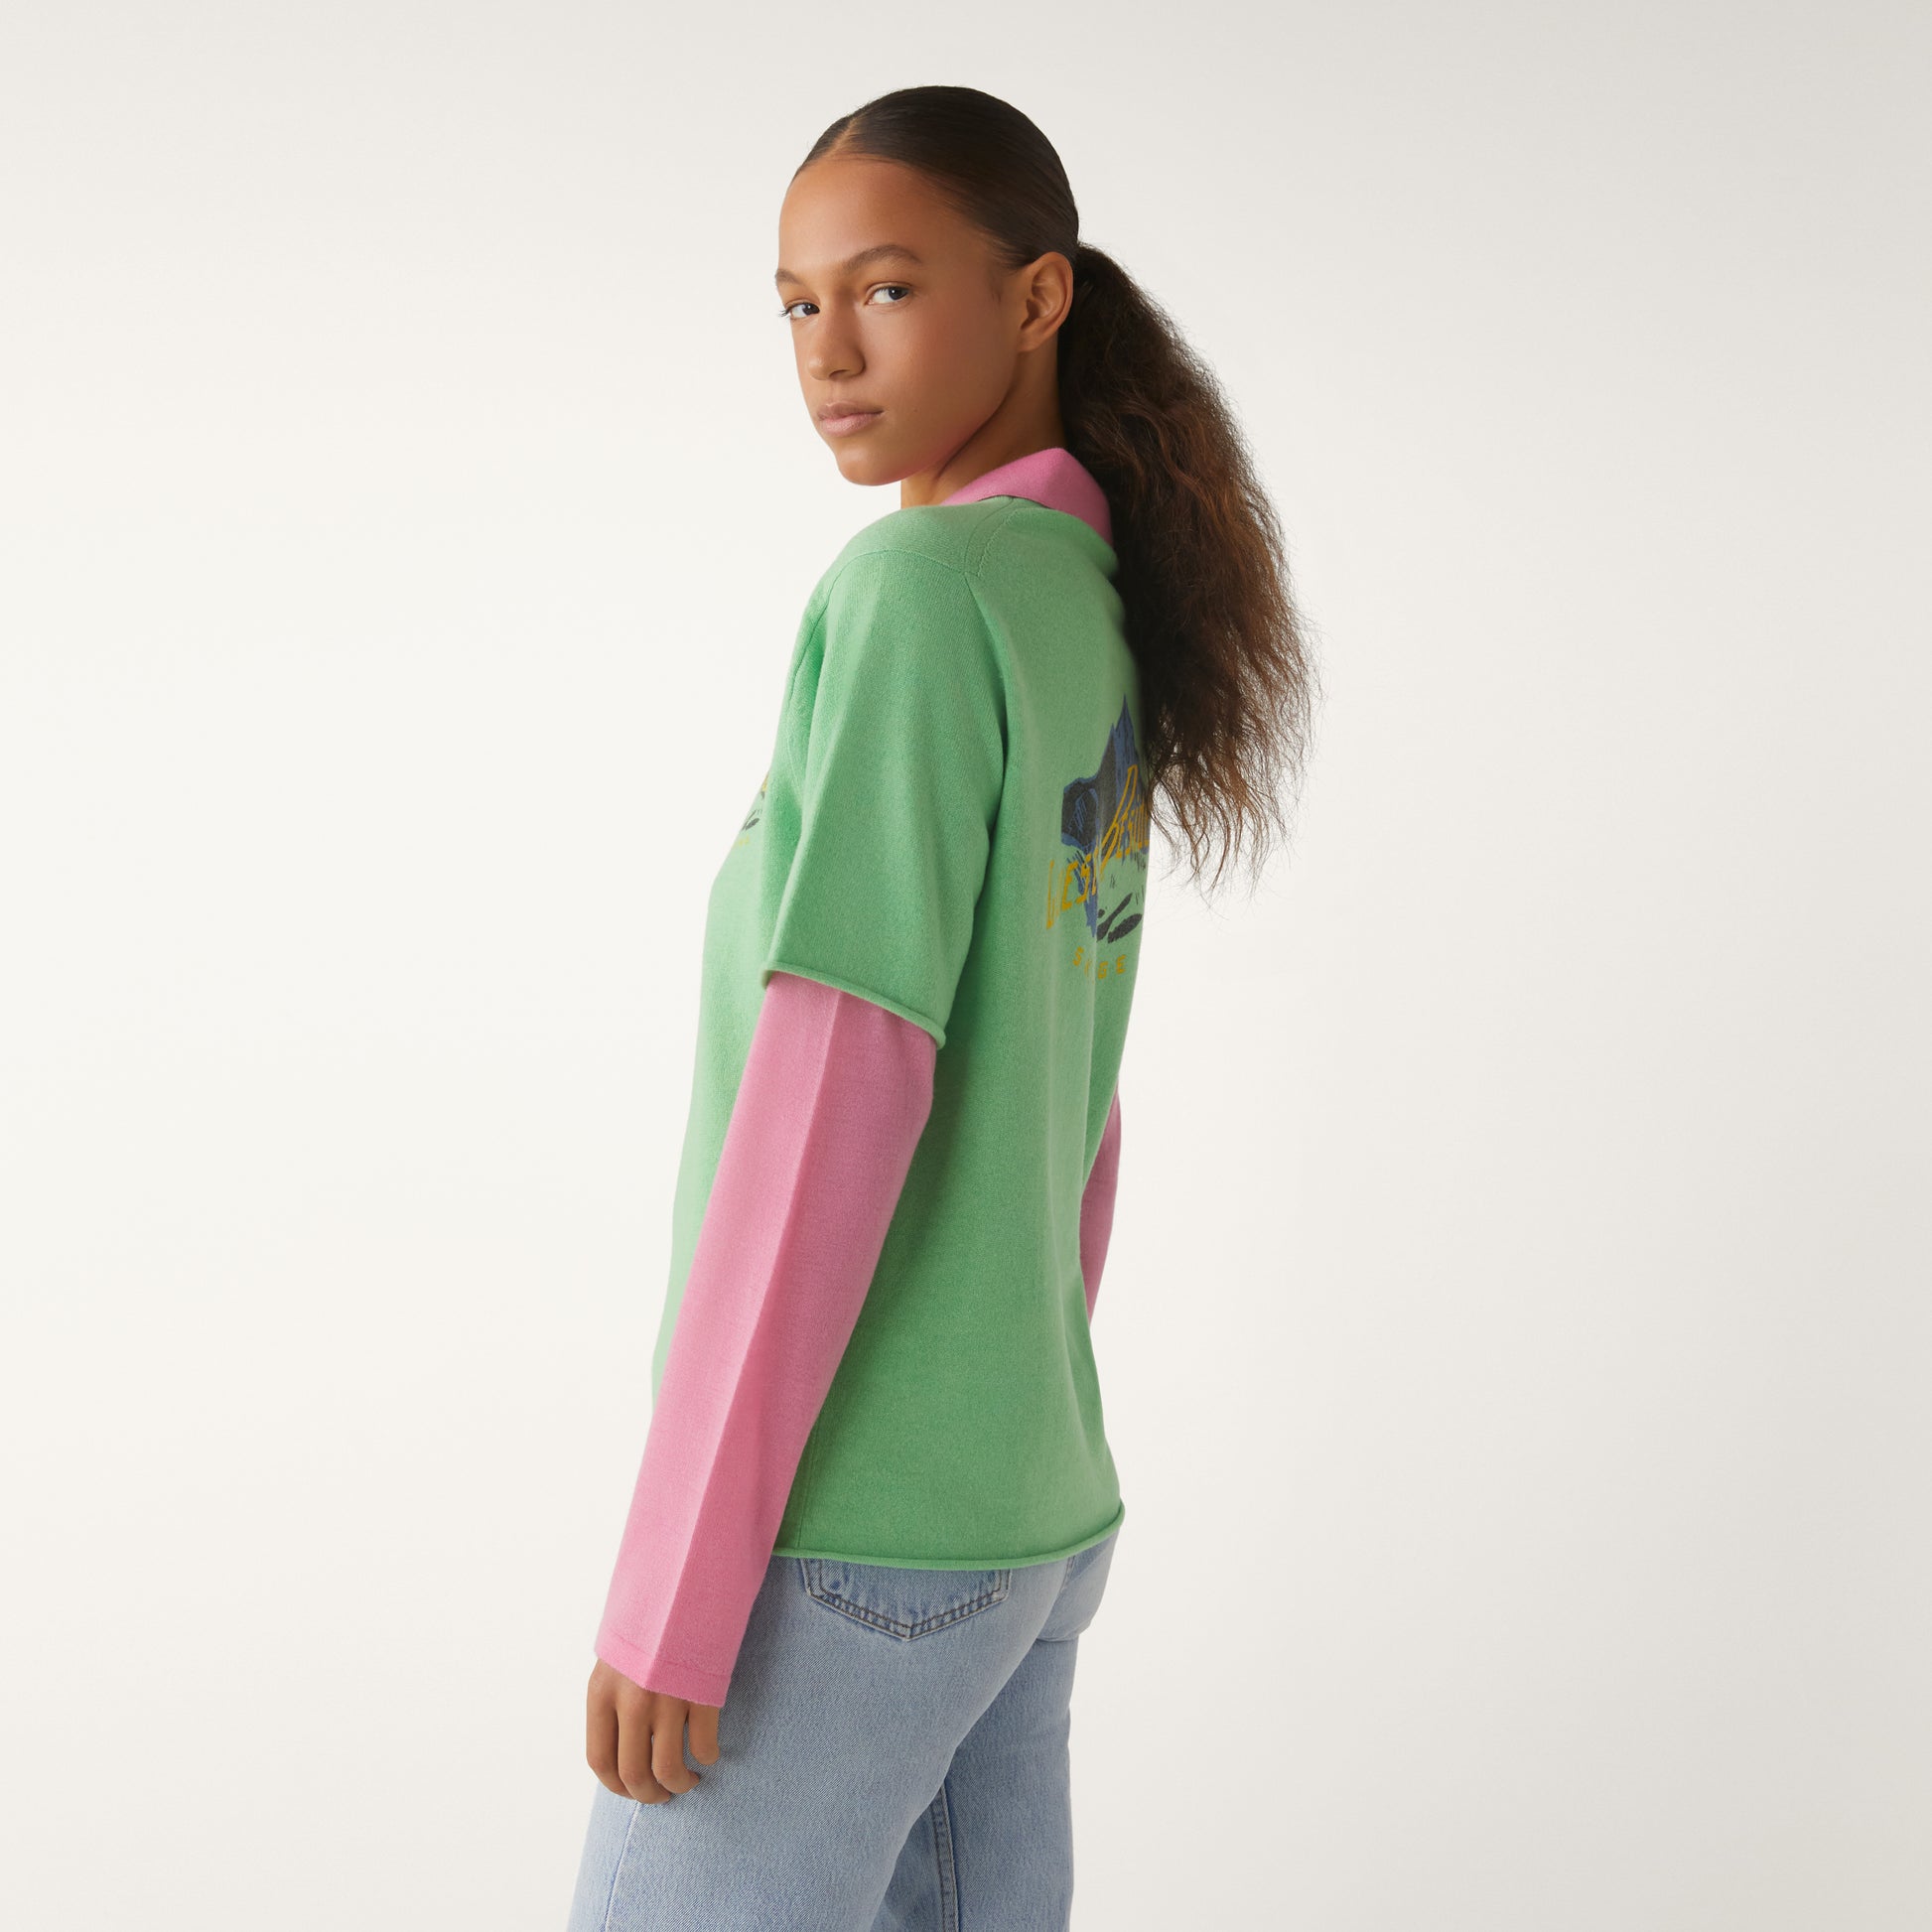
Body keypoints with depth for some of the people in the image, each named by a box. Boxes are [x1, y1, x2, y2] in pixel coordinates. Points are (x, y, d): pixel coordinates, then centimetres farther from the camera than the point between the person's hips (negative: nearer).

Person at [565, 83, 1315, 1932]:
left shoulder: (919, 583, -15)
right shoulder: (1099, 621, 10)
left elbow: (836, 1089, -20)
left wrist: (673, 1582, -17)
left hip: (843, 1531, -8)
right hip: (1035, 1505, 8)